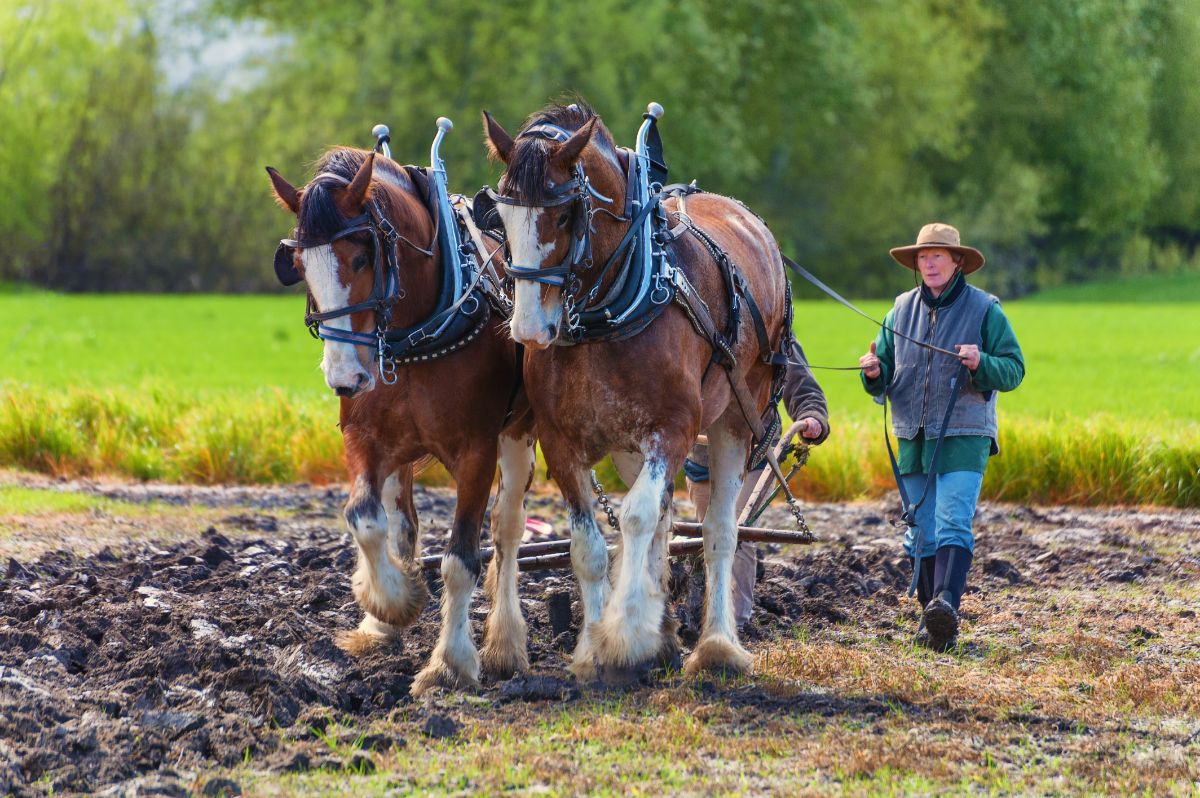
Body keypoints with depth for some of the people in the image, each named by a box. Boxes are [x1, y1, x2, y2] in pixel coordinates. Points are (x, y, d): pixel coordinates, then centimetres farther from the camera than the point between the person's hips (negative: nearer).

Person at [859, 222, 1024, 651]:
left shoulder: (984, 309, 0)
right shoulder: (902, 309, 11)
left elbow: (1014, 369, -3)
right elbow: (883, 376, 14)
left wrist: (981, 363, -23)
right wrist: (874, 372, -11)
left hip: (964, 437, -5)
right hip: (913, 438, 5)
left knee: (953, 523, -18)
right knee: (922, 533, 5)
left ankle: (946, 603, -32)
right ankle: (933, 619, 10)